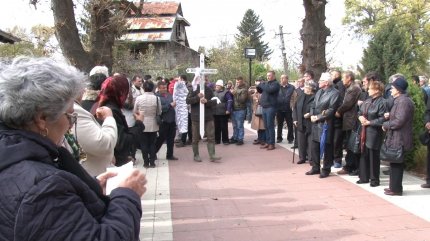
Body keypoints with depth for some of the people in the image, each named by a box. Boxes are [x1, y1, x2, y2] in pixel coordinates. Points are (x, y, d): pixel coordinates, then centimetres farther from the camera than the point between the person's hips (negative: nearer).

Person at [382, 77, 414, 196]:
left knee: (396, 164, -1)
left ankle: (396, 189, 7)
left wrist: (385, 125, -11)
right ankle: (394, 186, 25)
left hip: (399, 139, -10)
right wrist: (389, 117, 5)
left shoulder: (403, 102, -19)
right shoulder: (400, 100, 14)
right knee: (396, 163, 16)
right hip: (396, 137, 10)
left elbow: (399, 121, -24)